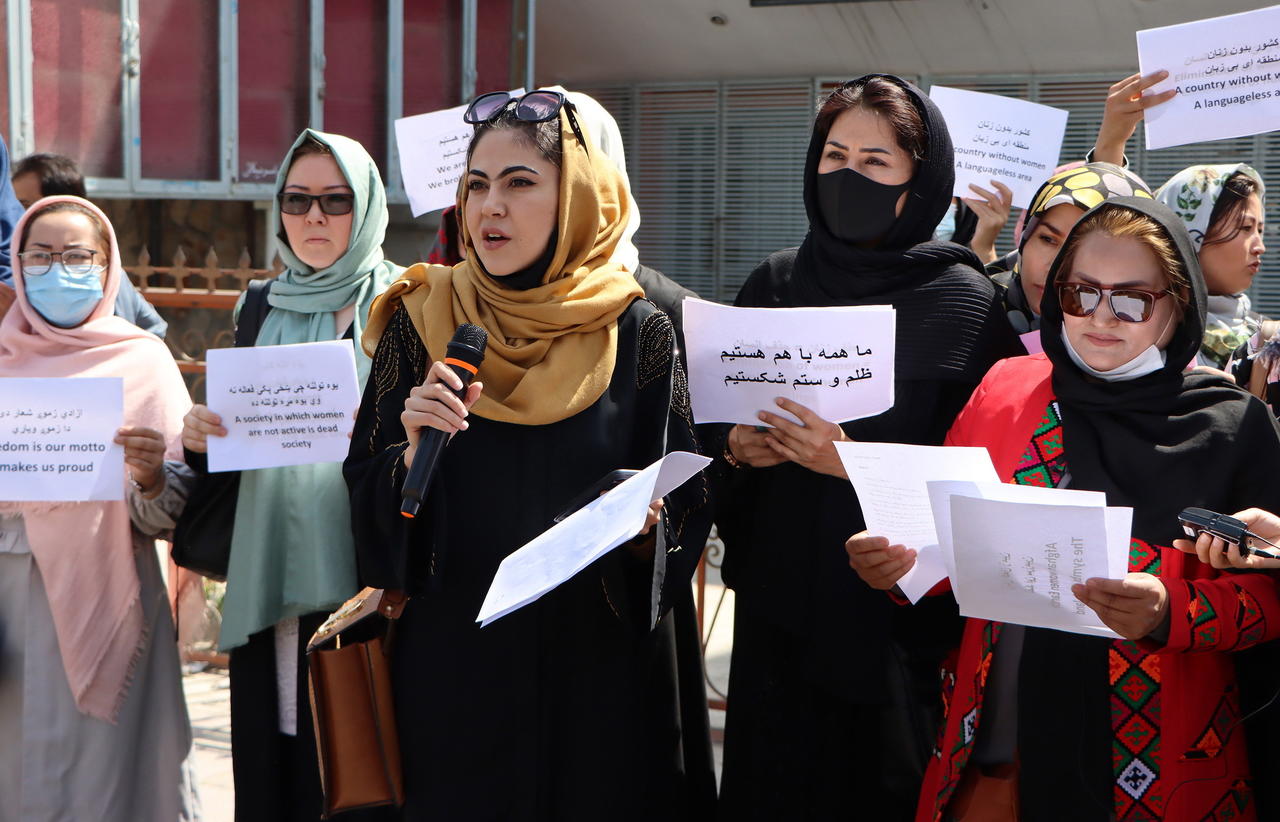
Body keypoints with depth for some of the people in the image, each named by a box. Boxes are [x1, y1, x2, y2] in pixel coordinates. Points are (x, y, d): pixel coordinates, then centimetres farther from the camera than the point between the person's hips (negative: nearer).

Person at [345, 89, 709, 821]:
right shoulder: (420, 322, -1)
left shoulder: (639, 332, -4)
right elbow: (365, 498, 1)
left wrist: (647, 523, -20)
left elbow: (687, 502, 1)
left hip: (599, 668, 0)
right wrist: (413, 455, -18)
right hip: (451, 662, 1)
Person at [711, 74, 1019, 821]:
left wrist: (859, 464, -20)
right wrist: (737, 448, -6)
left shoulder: (966, 302, -7)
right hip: (779, 606, 4)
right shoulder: (776, 284, 7)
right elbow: (718, 431, 15)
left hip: (901, 617, -3)